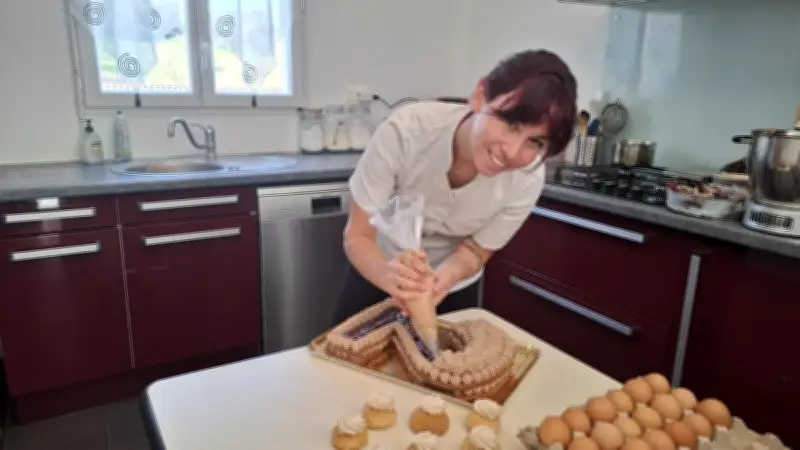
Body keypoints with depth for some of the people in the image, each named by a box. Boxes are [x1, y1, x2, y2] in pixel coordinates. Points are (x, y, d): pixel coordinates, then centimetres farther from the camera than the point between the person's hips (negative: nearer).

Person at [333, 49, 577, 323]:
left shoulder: (526, 179, -29)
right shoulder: (406, 131, -35)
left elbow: (474, 251, -15)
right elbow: (357, 235, -27)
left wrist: (444, 277, -37)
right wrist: (388, 275, -48)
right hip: (377, 269, 0)